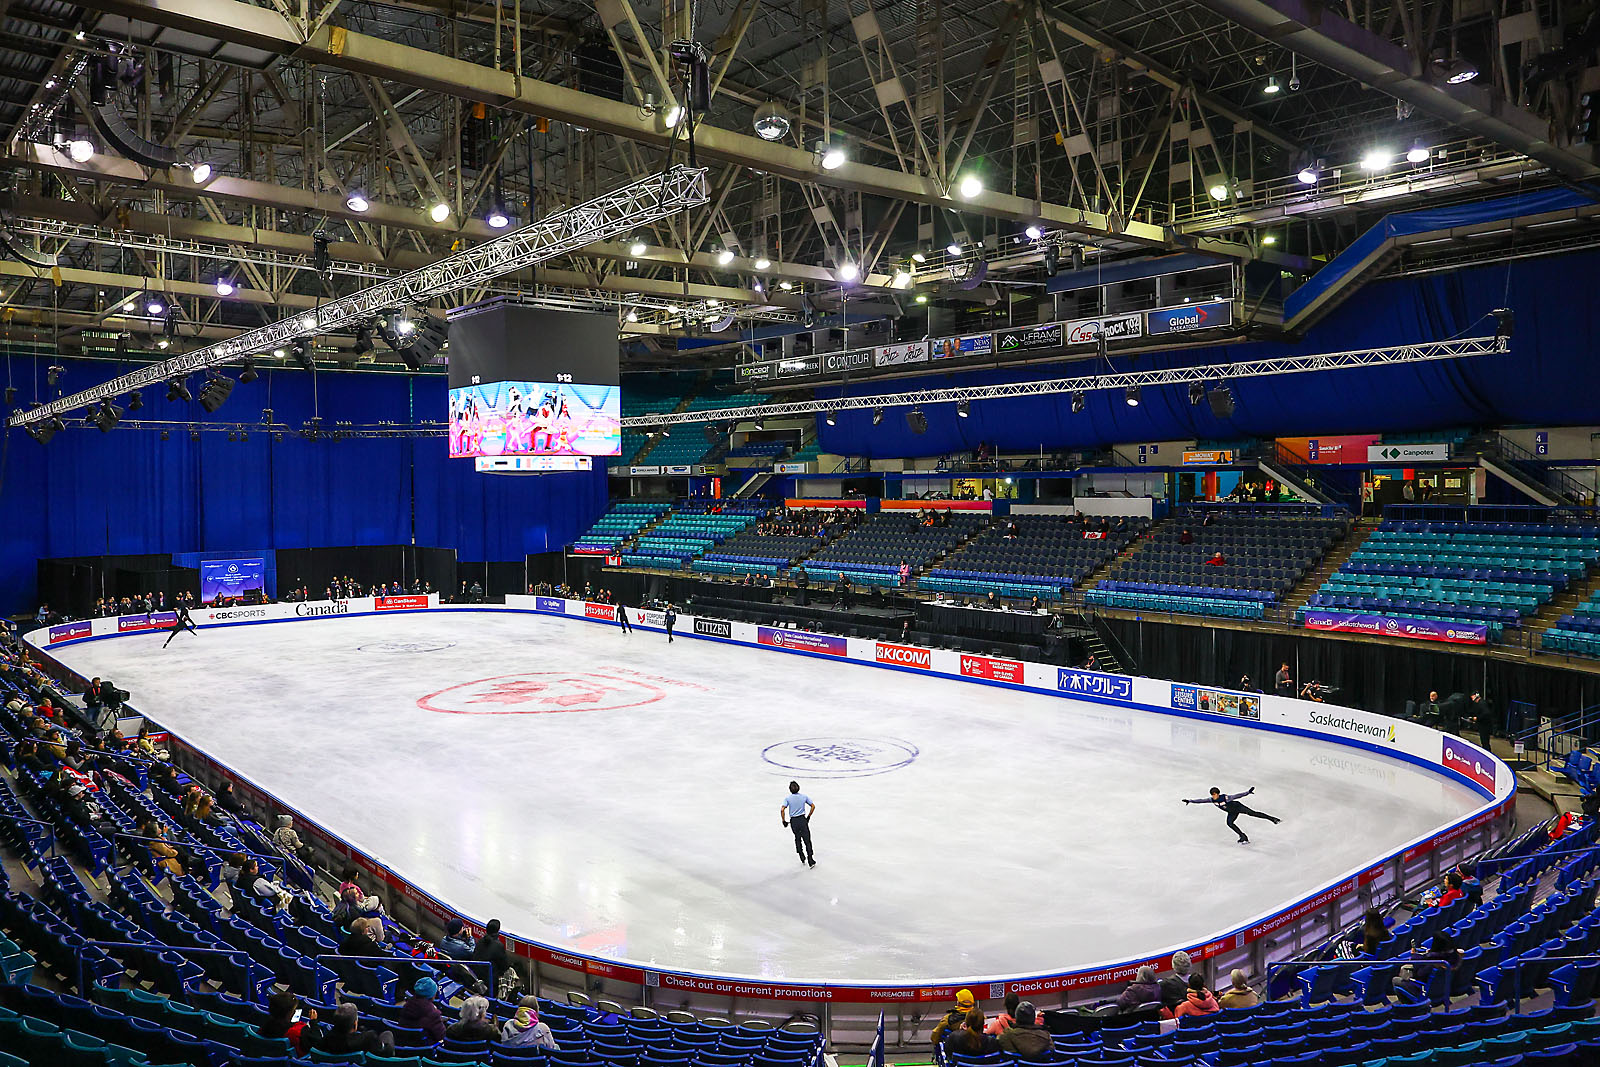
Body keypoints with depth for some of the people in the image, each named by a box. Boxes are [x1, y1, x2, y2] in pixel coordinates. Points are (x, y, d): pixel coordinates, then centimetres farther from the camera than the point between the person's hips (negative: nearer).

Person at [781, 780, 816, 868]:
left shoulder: (787, 798, -7)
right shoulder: (804, 796, -1)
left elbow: (782, 810, -15)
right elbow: (813, 806, 4)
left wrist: (784, 821, -4)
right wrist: (808, 816, 14)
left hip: (793, 821, 0)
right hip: (803, 820, 0)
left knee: (797, 839, 21)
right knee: (807, 839, 0)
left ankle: (802, 857, 24)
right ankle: (810, 860, -7)